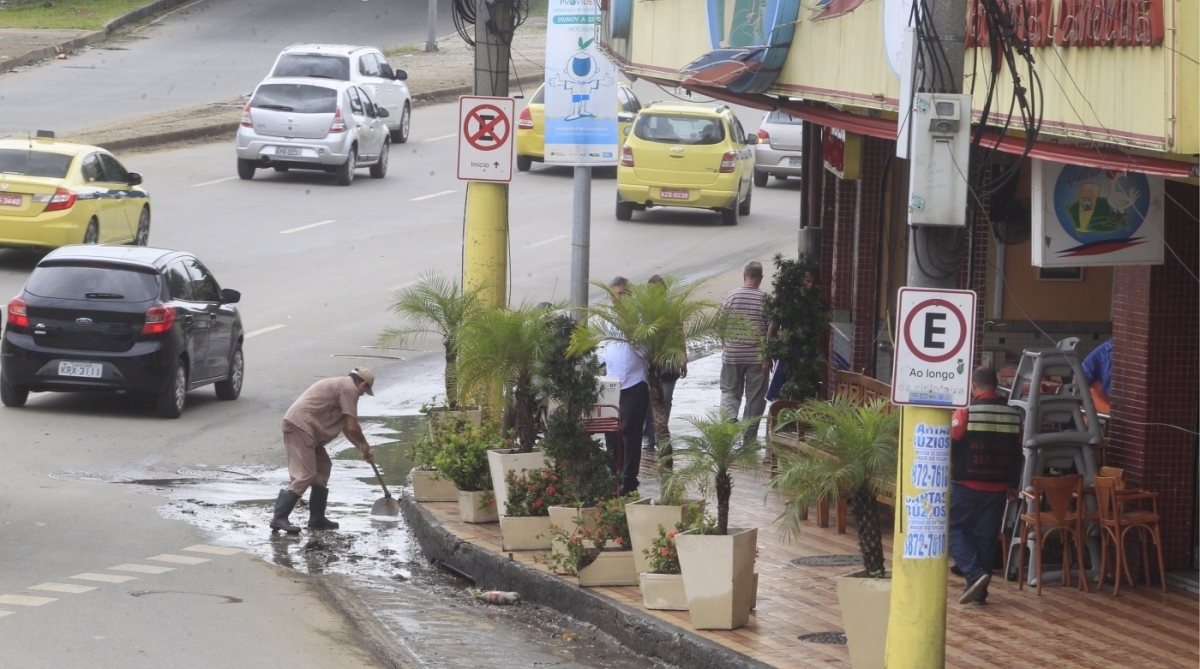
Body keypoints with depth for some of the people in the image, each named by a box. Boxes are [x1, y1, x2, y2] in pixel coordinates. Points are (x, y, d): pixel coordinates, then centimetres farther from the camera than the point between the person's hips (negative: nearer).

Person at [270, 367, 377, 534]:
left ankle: (317, 519, 20)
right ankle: (279, 518, -20)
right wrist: (365, 446, 8)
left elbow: (345, 427, 31)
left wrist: (361, 447, 29)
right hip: (301, 425, -11)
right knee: (305, 475, -13)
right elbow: (352, 427, -8)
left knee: (323, 467, 18)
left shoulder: (341, 385, 27)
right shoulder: (350, 389, -6)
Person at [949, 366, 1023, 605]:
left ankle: (975, 574, -14)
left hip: (967, 485, -5)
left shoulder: (965, 413, -11)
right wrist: (1012, 485, 21)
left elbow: (949, 448, -10)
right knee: (985, 537, 9)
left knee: (954, 529, 6)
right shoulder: (1013, 415, 5)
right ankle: (980, 592, 11)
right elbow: (1017, 453, 12)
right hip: (997, 487, 5)